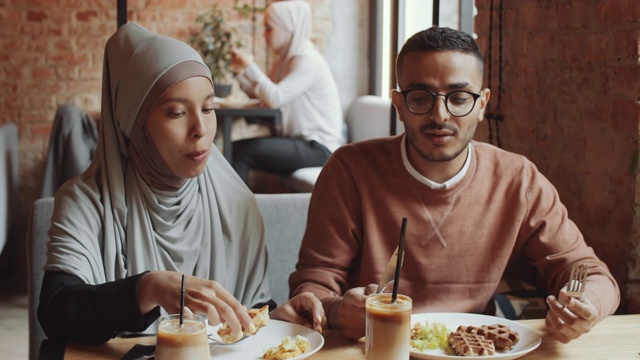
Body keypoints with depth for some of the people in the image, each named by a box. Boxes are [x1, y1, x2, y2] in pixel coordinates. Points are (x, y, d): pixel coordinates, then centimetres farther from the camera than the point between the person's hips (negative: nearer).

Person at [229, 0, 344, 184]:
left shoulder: (308, 61, -15)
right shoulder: (285, 59, 13)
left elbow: (275, 98, -25)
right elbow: (262, 94, 14)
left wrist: (249, 67, -18)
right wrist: (240, 69, 3)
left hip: (319, 148, -9)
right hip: (302, 141, 9)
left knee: (239, 150, -19)